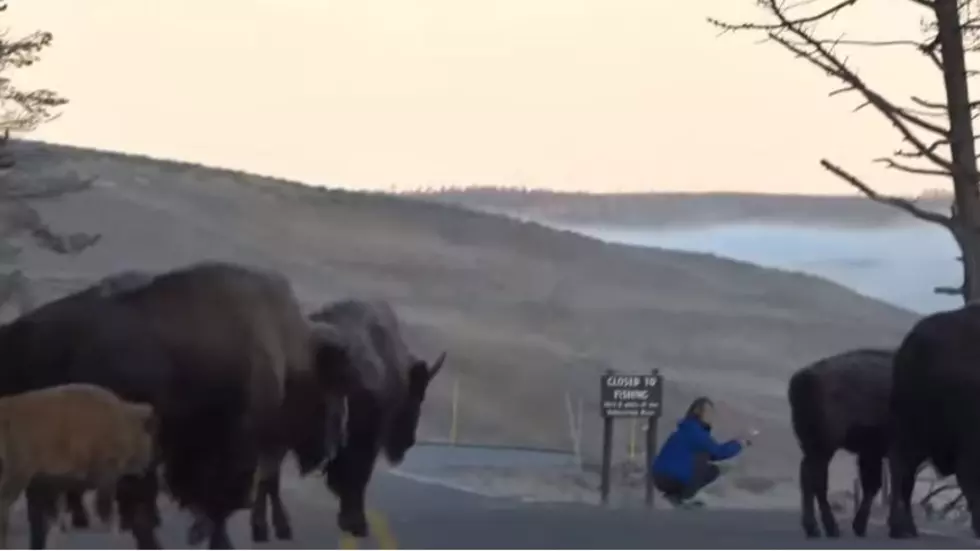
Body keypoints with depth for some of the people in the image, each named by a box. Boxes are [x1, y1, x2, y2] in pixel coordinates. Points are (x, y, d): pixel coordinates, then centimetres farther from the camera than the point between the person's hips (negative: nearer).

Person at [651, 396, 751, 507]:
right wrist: (738, 445, -1)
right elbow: (718, 452, -16)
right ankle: (686, 498, -13)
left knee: (713, 471, 15)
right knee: (703, 456, -20)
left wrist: (734, 443, 10)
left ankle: (676, 494, 12)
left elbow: (713, 453, 20)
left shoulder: (691, 430, 15)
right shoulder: (693, 431, -16)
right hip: (668, 478, -10)